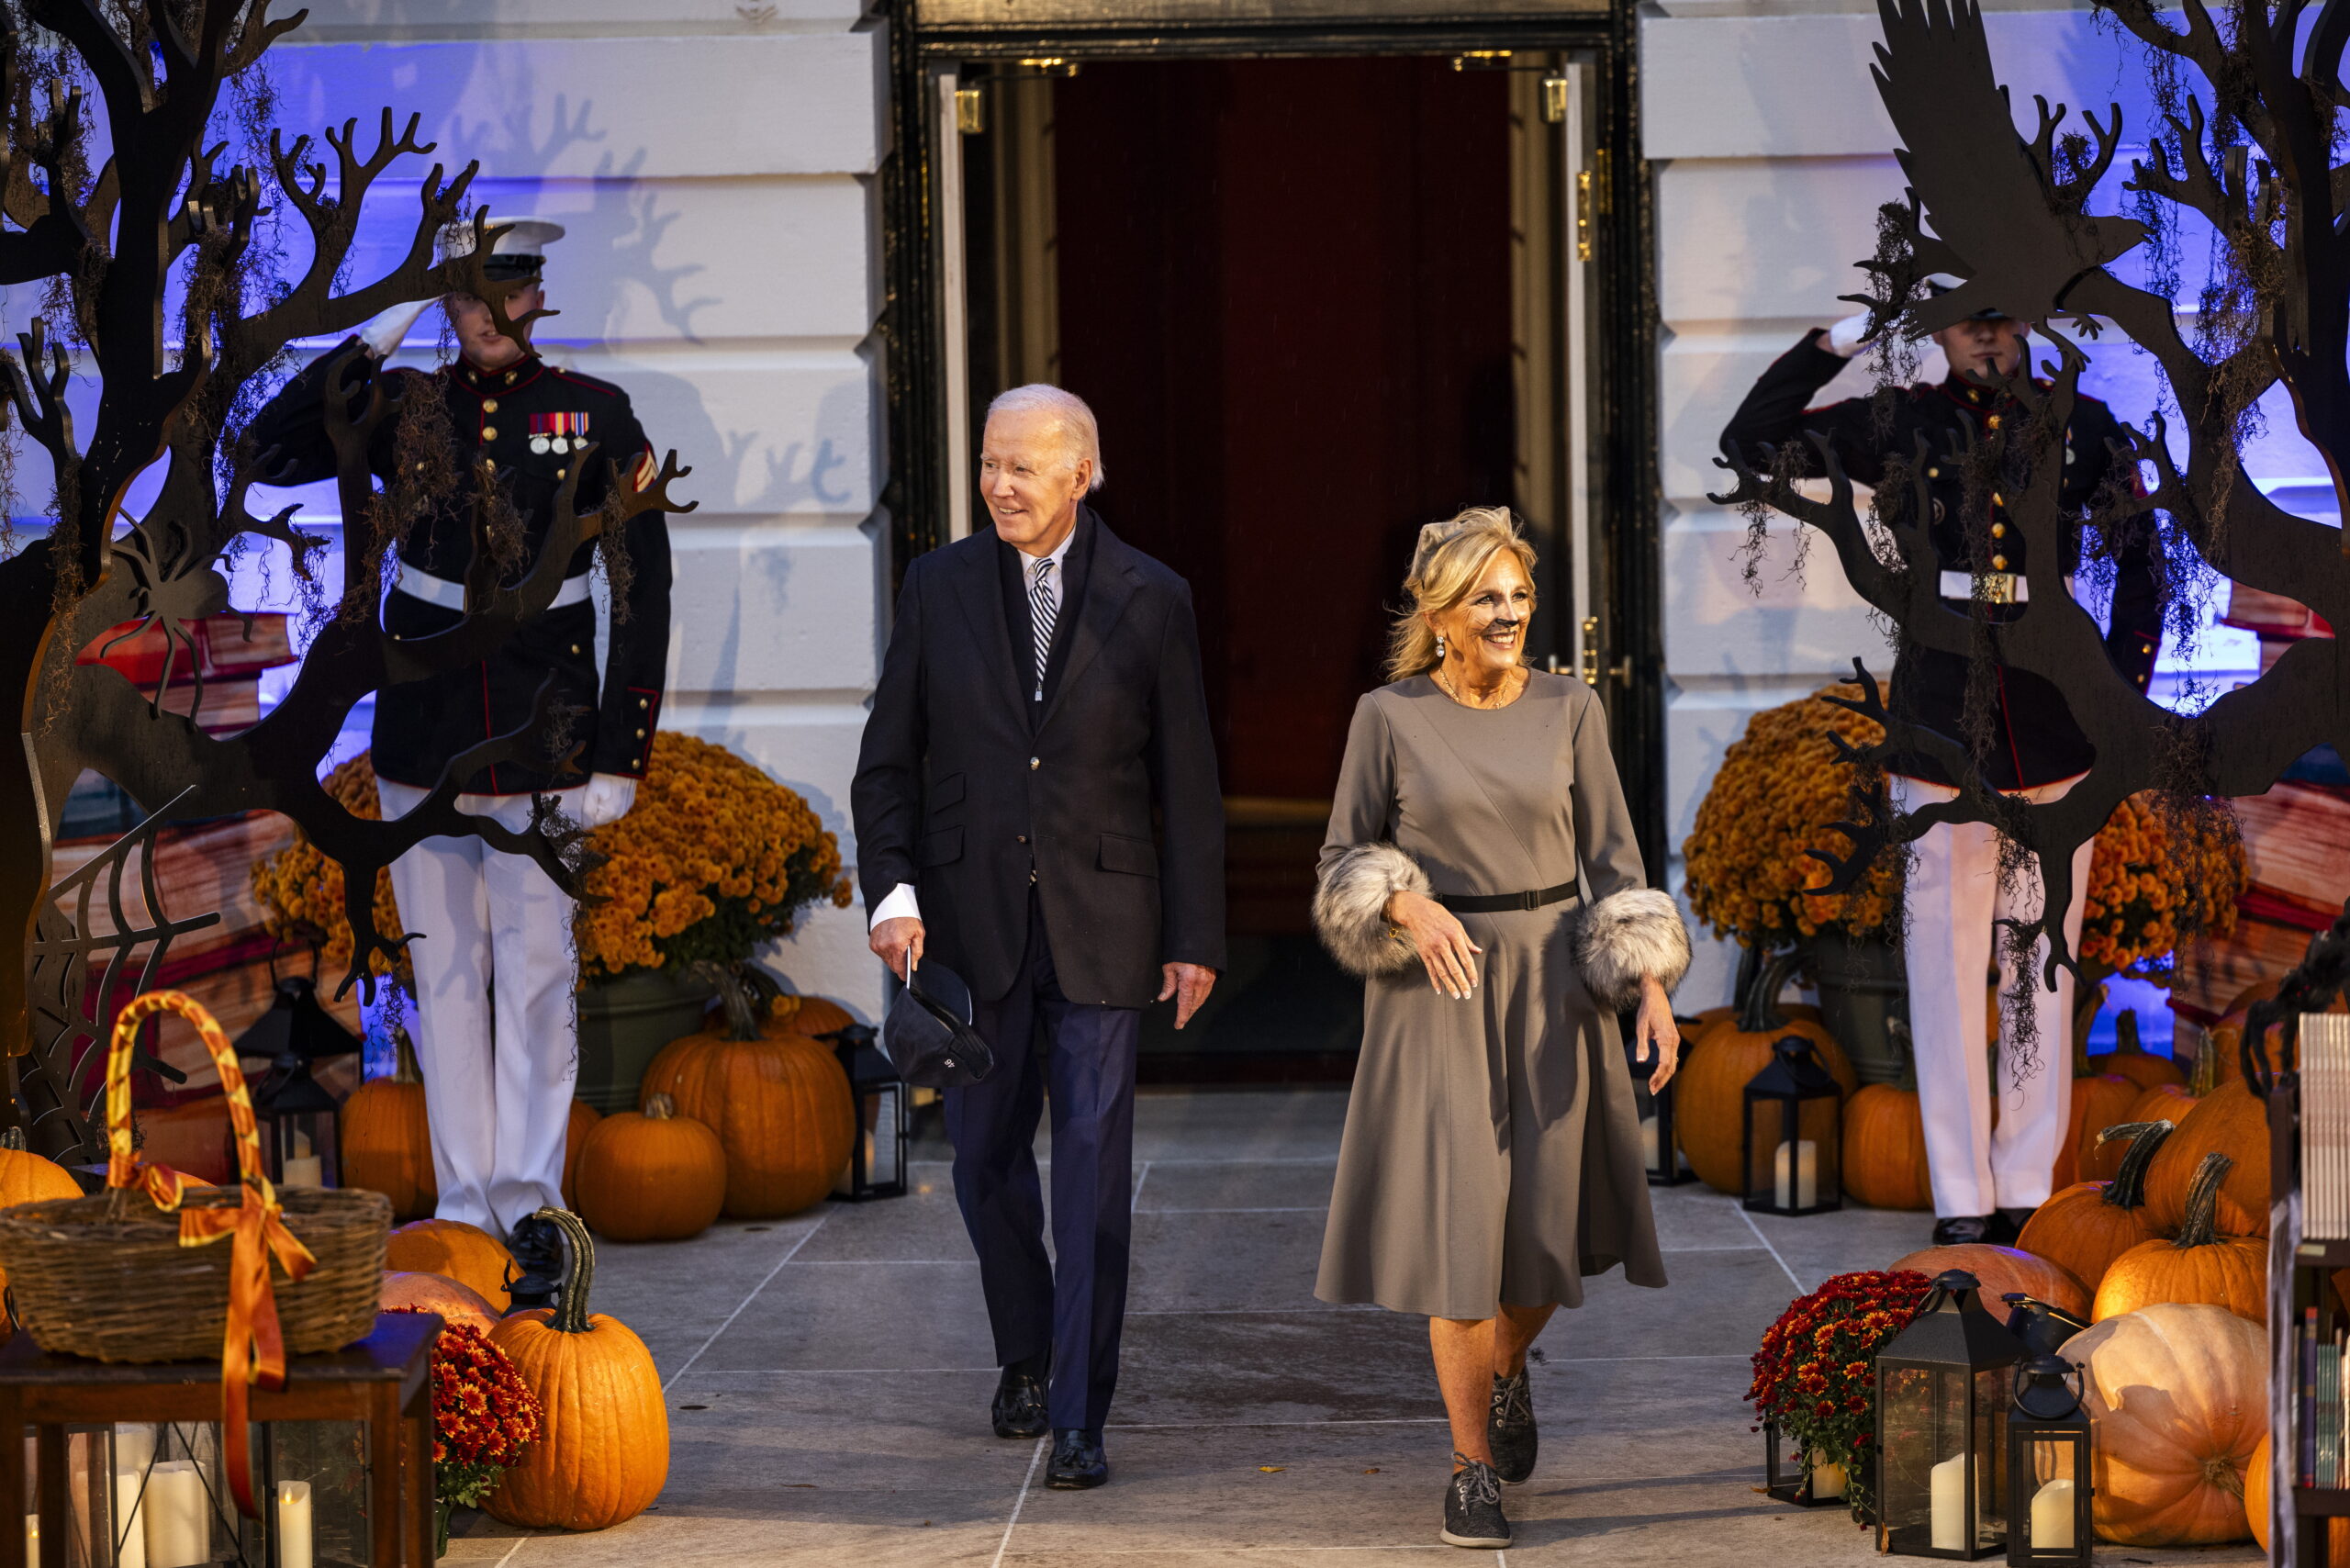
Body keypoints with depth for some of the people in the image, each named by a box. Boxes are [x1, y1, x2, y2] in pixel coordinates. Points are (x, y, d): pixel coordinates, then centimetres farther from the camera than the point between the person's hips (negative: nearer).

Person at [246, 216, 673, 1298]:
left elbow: (644, 589, 0)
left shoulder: (596, 417, 0)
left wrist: (620, 754, -5)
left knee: (536, 974, -3)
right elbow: (268, 448, -7)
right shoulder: (403, 407, 4)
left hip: (543, 738, -2)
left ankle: (530, 1206, 4)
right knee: (446, 972, 6)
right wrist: (376, 339, -11)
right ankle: (464, 1205, 12)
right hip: (424, 735, 2)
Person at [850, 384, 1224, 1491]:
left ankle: (1079, 1417, -2)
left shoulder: (1150, 601, 0)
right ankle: (1024, 1355, 34)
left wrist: (1194, 937, -1)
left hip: (1100, 922, -2)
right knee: (987, 1158, 11)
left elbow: (1186, 785, 3)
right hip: (971, 920, 2)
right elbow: (888, 761, 5)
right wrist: (891, 891, -8)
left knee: (1094, 1169, -5)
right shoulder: (939, 586, 4)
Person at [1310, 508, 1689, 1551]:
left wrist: (1652, 985, -4)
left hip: (1553, 983, 2)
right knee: (1456, 1220, -7)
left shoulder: (1569, 709, 3)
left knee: (1549, 1219, 4)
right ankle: (1473, 1466, 3)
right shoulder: (1388, 716, -2)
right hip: (1438, 991, -2)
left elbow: (1612, 857, 5)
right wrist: (1408, 907, -17)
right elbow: (1344, 864, 3)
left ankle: (1509, 1369, 37)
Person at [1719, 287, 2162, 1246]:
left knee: (2042, 969, 4)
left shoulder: (2081, 430, 7)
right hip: (1941, 720, 0)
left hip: (2053, 724, 0)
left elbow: (2141, 563, 13)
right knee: (1946, 967, 0)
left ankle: (2028, 1192, 11)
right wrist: (1838, 341, -1)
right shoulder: (1900, 427, 6)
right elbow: (1752, 444, 5)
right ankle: (1963, 1202, 5)